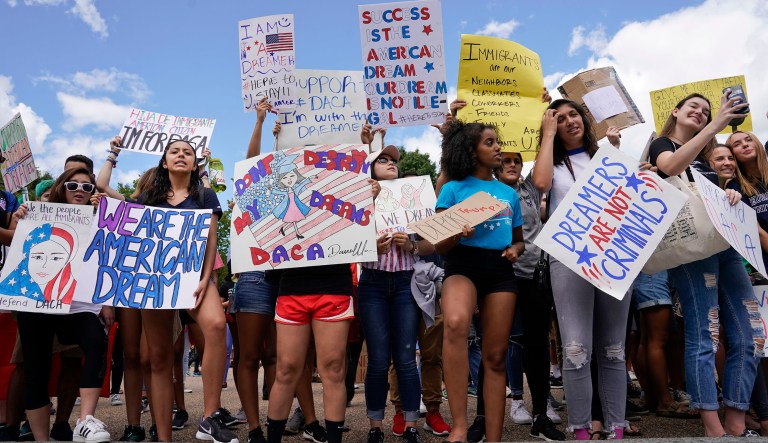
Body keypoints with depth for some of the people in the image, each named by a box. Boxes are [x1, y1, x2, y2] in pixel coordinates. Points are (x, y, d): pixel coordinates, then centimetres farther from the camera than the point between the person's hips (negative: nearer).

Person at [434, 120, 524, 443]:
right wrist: (458, 233, -20)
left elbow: (519, 239, 24)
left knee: (496, 356, 1)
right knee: (455, 323, -36)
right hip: (463, 264, -4)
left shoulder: (509, 193, 16)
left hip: (500, 269, 5)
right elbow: (440, 245, 1)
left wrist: (515, 249, 1)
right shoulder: (454, 189, 5)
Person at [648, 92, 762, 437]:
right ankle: (714, 429, -8)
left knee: (748, 336, 1)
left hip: (724, 243, 8)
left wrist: (729, 196, 5)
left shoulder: (703, 158, 27)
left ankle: (736, 424, 8)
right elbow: (672, 168, -17)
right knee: (703, 336, -12)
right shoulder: (661, 144, 6)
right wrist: (716, 125, -17)